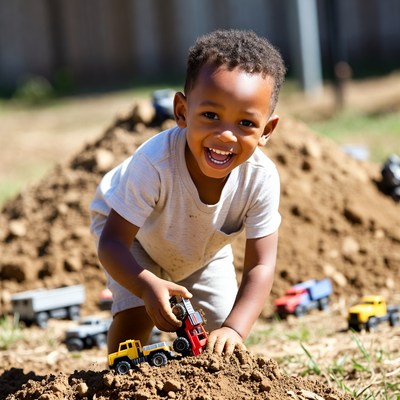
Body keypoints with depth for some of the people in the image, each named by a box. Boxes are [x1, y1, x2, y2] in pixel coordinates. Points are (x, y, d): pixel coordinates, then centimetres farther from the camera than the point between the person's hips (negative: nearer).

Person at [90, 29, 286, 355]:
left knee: (223, 340, 0)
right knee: (135, 316, -22)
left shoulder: (261, 178, -36)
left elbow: (260, 266, -31)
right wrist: (147, 286, -60)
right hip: (132, 232, -3)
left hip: (203, 250, 3)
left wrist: (233, 329, -46)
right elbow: (113, 243, -41)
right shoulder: (155, 161, -44)